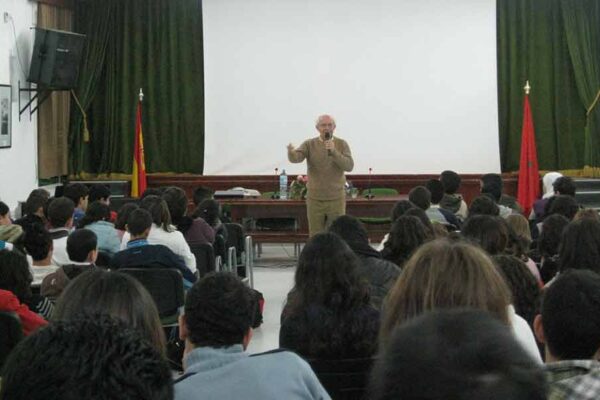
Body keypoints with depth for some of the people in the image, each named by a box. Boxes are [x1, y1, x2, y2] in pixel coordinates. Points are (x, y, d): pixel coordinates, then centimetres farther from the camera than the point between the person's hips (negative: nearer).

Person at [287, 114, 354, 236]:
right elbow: (295, 158, -19)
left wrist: (333, 152, -24)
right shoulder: (309, 144, -1)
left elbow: (349, 166, -12)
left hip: (336, 198, 0)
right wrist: (291, 151, -42)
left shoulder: (341, 144, 0)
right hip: (315, 199, 0)